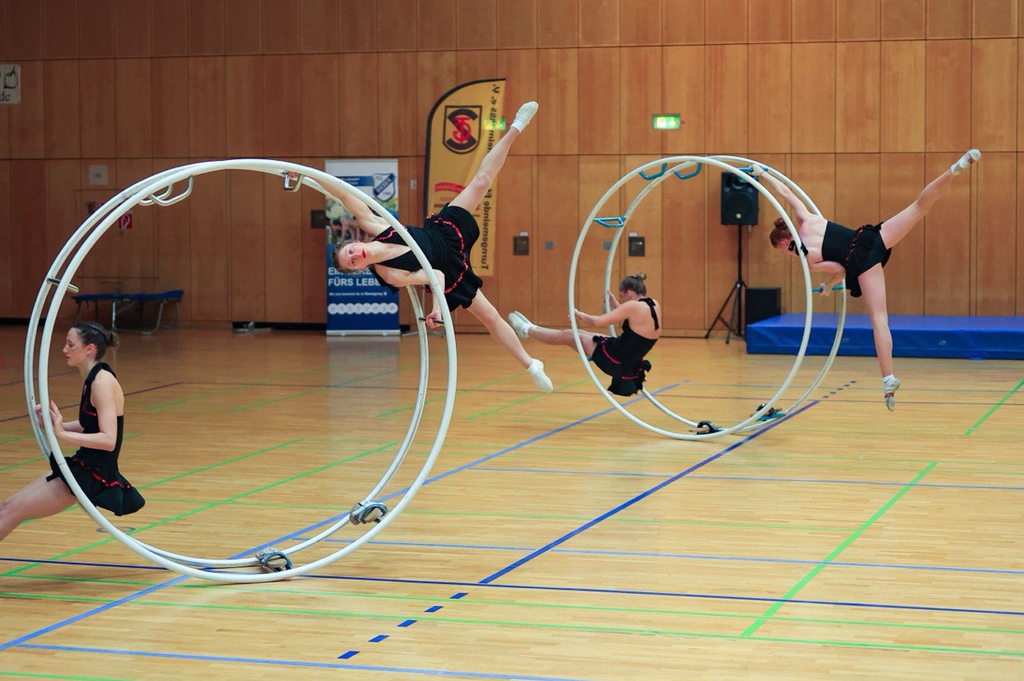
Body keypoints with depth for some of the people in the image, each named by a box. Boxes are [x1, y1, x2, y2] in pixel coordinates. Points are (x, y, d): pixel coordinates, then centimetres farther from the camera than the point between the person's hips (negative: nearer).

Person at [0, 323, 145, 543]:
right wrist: (52, 423, 5)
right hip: (83, 467, 9)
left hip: (95, 475, -9)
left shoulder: (103, 382, -19)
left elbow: (108, 440, -27)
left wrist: (63, 434, -31)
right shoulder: (92, 380, 9)